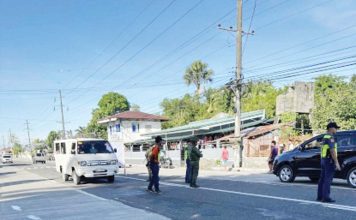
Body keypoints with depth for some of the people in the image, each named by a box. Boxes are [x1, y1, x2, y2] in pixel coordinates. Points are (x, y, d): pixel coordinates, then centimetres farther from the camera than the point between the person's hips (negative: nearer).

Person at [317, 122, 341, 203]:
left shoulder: (325, 137, 17)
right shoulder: (330, 137, -14)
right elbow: (332, 151, -21)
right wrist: (336, 162, -21)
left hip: (323, 160, 10)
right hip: (329, 161, -10)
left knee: (322, 179, 9)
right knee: (328, 179, -9)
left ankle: (320, 196, 11)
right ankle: (326, 197, -9)